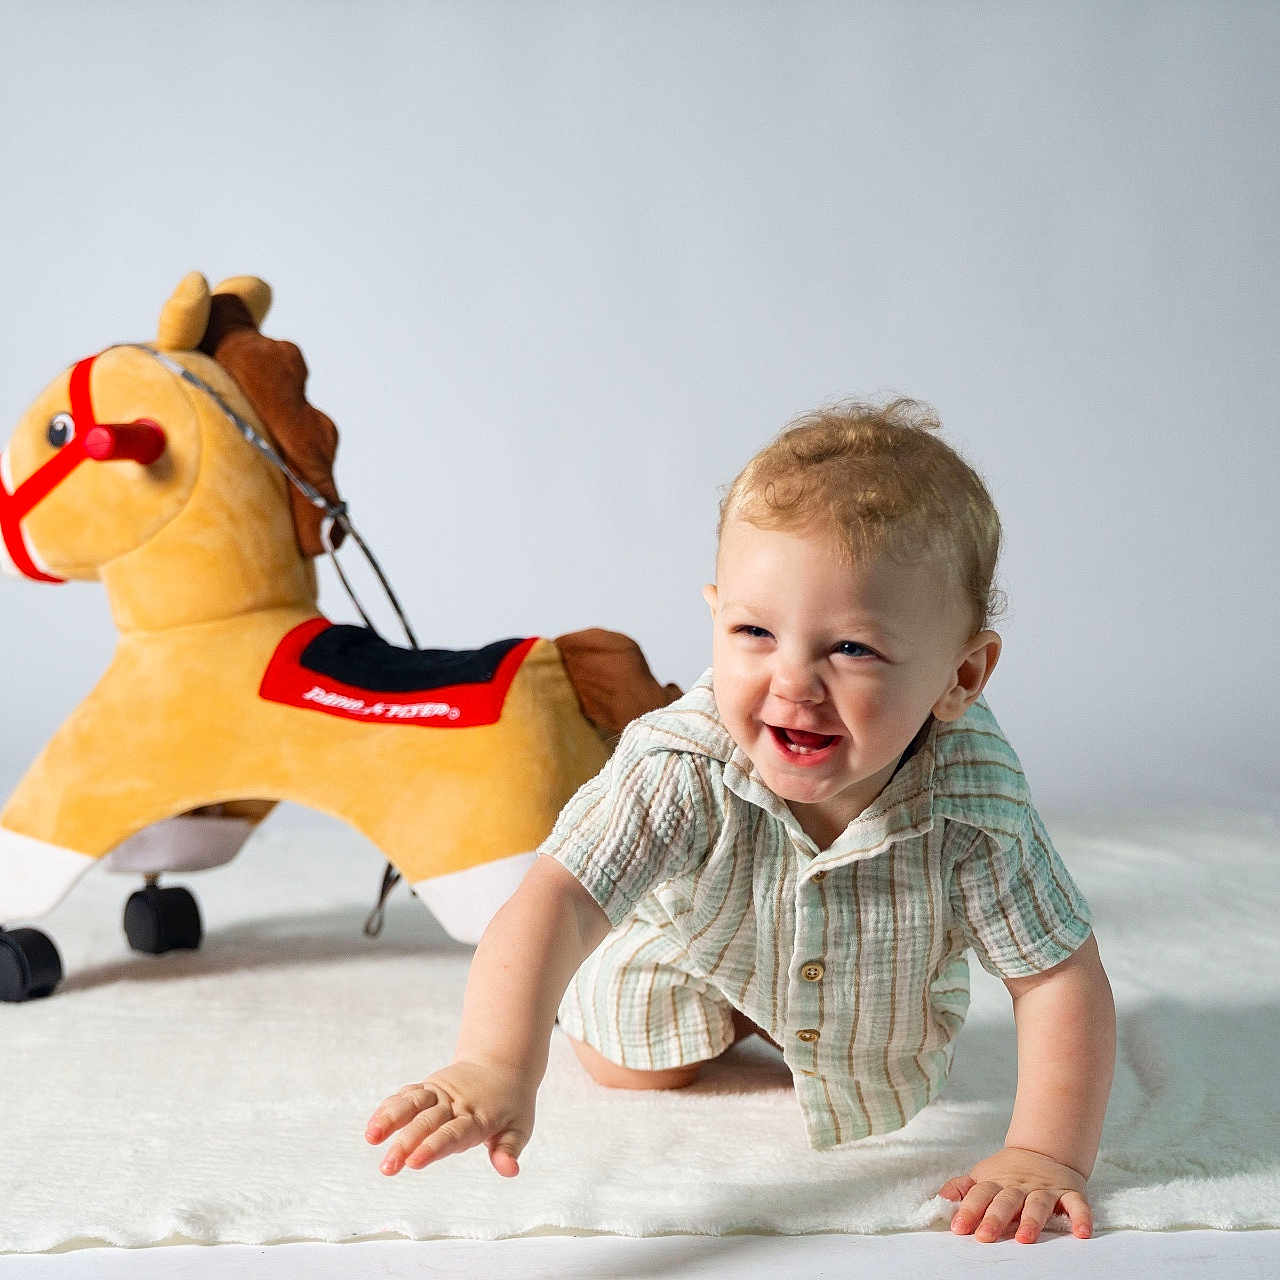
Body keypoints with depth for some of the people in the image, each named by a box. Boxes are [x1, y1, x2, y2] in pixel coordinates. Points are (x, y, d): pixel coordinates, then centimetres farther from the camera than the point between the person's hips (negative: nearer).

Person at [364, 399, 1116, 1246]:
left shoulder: (975, 804, -40)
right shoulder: (679, 771, -44)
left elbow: (1061, 980, -31)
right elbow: (554, 902, -52)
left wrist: (1047, 1154, -40)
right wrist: (498, 1066, -68)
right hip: (693, 951, -1)